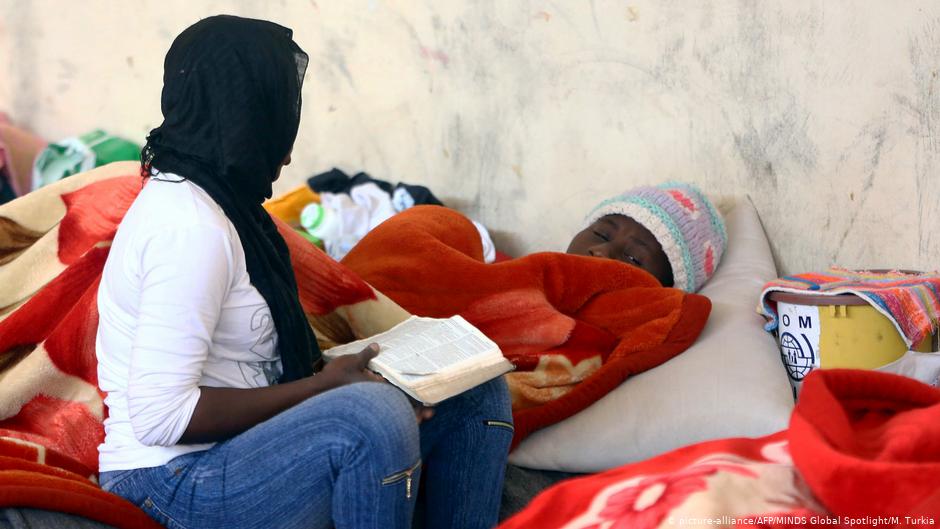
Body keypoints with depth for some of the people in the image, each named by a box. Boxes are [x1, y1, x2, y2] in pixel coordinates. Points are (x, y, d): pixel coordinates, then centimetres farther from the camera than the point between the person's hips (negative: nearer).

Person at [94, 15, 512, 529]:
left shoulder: (215, 200, 11)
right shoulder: (190, 226, -20)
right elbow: (160, 414, -25)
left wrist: (329, 371, 0)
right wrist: (321, 386, -19)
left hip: (234, 446, 10)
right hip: (177, 482, -10)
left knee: (477, 389, 6)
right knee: (373, 413, -37)